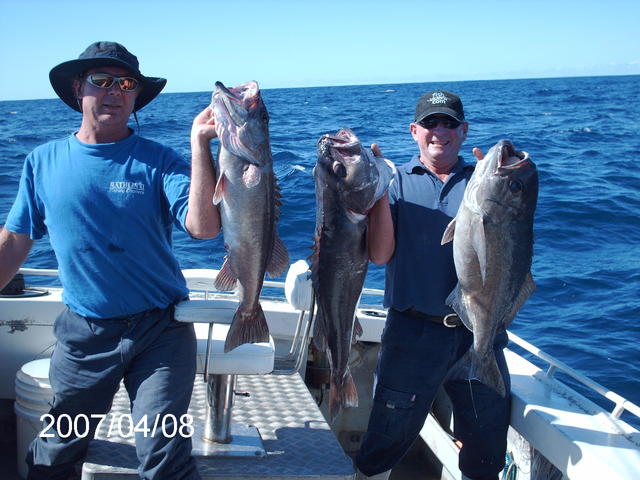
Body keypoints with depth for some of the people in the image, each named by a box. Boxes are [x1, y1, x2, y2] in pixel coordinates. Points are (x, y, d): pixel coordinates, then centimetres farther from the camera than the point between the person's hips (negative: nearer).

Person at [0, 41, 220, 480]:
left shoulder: (158, 161, -6)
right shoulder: (43, 162, 2)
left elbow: (204, 227, -21)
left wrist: (200, 146, -27)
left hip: (160, 330, -2)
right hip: (83, 331, 3)